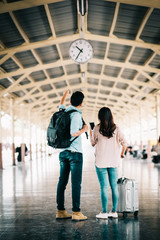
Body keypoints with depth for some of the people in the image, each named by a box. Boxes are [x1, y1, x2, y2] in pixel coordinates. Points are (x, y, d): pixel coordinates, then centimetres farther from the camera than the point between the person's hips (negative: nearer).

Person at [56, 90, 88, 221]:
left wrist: (65, 94, 50)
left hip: (63, 152, 7)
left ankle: (61, 211, 12)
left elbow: (61, 105, 34)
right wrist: (84, 129, -5)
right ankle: (76, 212, -3)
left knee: (62, 182, 8)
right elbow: (74, 133, -23)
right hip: (75, 152, -7)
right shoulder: (76, 115, -14)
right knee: (76, 183, -4)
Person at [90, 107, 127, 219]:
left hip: (101, 162, -2)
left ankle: (104, 212, 1)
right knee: (114, 186, 8)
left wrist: (91, 133, 24)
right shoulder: (116, 129, 0)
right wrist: (122, 153, 14)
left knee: (104, 187, -1)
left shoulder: (97, 128, -6)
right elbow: (124, 143, -2)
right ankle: (114, 211, 13)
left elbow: (93, 143, 6)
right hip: (114, 162, 3)